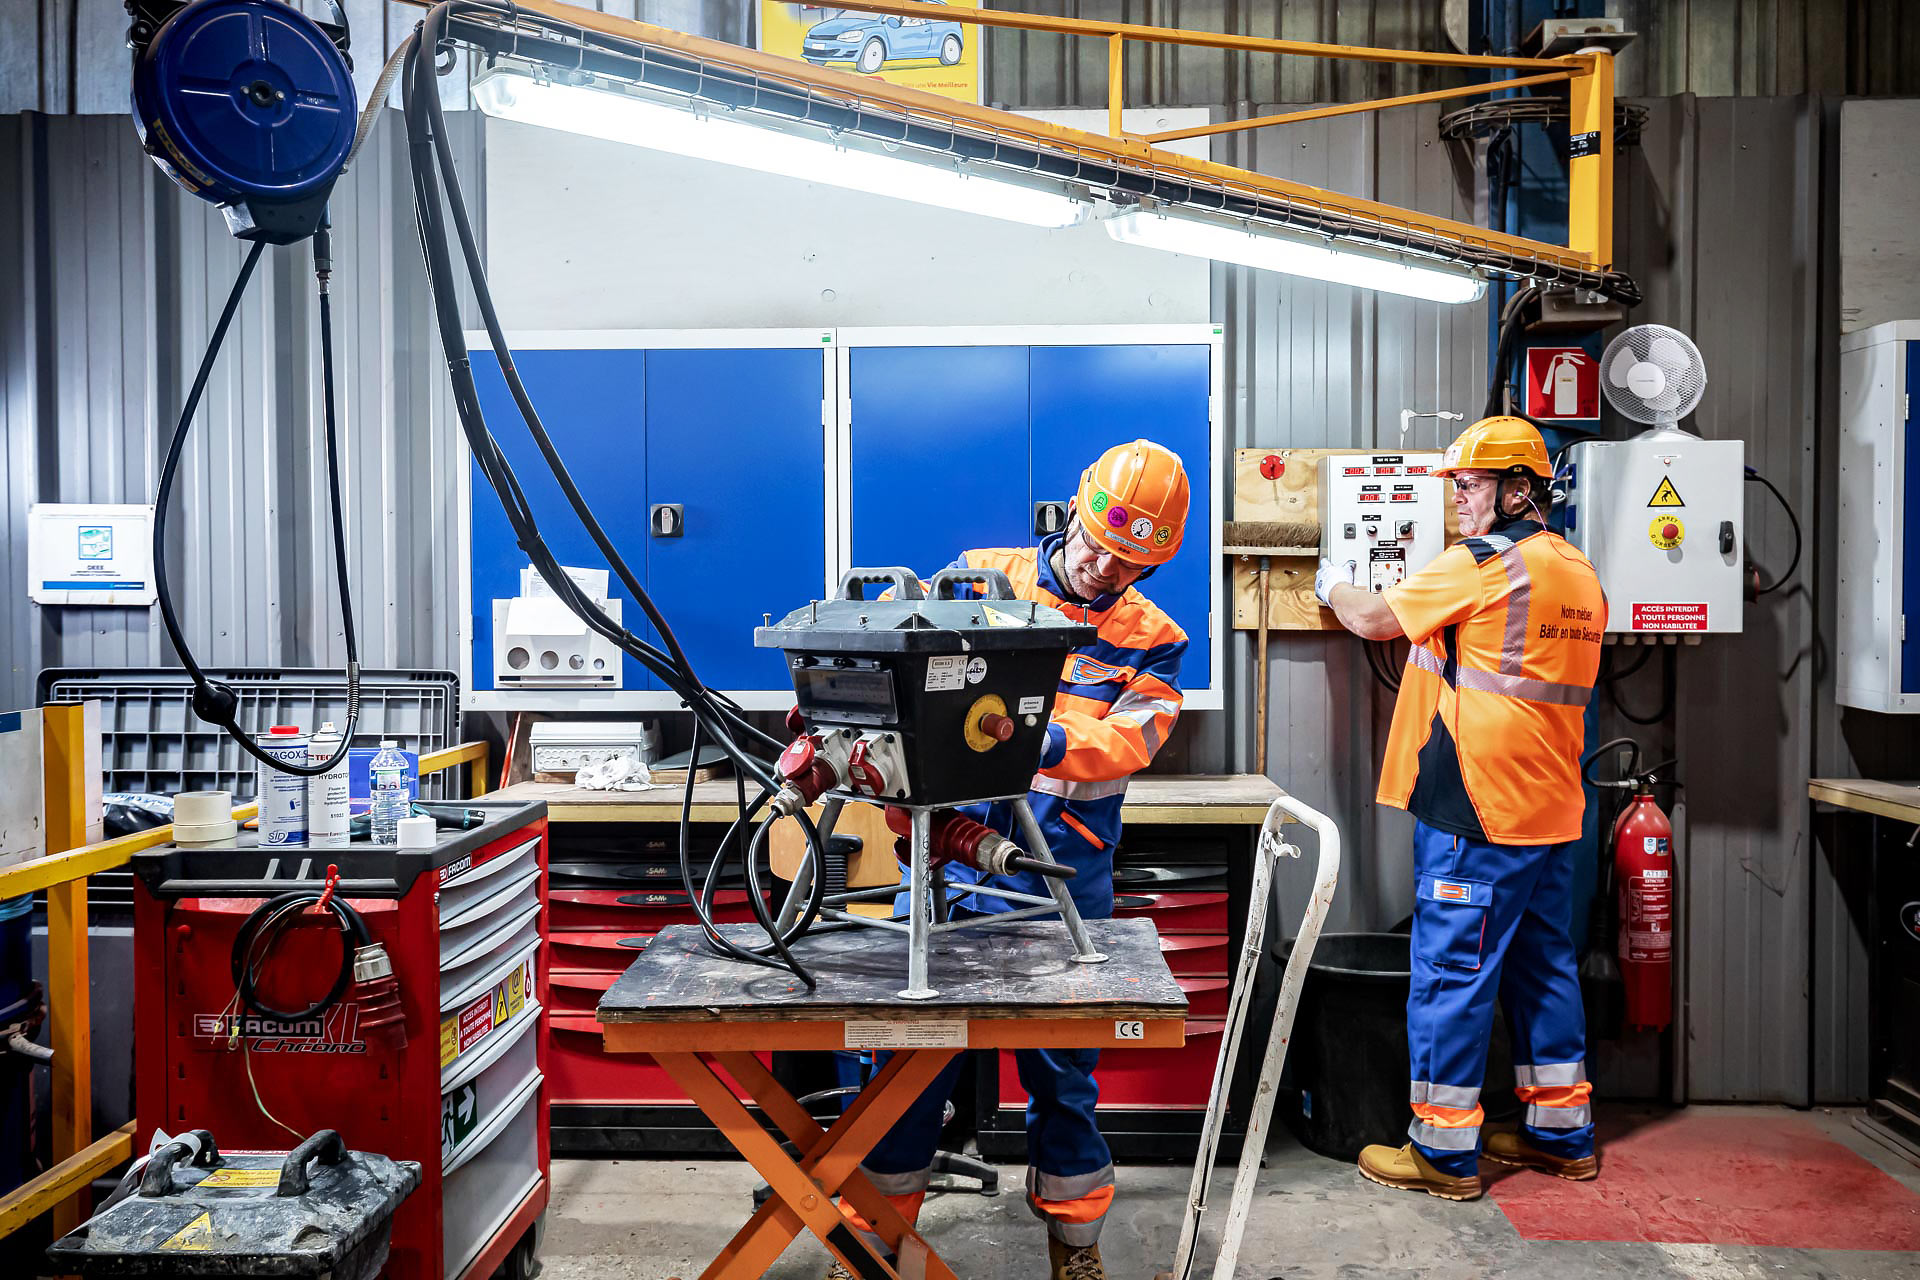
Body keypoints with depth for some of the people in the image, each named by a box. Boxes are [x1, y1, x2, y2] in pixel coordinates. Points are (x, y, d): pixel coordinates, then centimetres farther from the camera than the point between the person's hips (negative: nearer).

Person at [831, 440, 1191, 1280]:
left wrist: (1051, 743, -30)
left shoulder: (1152, 642, 5)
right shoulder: (980, 577, 6)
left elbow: (1129, 739, -11)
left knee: (1062, 1062, 9)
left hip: (1061, 880, 0)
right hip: (950, 855, 0)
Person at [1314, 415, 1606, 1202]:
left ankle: (1445, 1151, 8)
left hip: (1476, 812, -9)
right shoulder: (1581, 574, 13)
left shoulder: (1481, 561, -12)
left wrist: (1332, 585, 16)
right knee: (1543, 968, 17)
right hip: (1552, 811, 9)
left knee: (1451, 974, -1)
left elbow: (1373, 619, -3)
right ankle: (1563, 1135, 28)